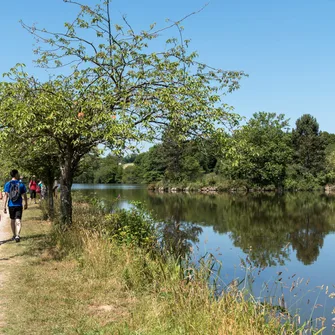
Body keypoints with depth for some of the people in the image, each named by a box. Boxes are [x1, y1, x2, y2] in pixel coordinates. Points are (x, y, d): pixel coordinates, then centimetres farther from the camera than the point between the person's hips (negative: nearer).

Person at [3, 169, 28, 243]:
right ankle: (17, 235, -22)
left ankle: (14, 235, 31)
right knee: (18, 221, -4)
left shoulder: (7, 184, -2)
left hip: (11, 205, 2)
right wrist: (26, 204, 17)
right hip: (19, 205, -2)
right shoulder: (21, 184, -3)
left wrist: (4, 206, -4)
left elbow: (6, 195, -7)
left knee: (12, 220, 18)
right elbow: (24, 195, 3)